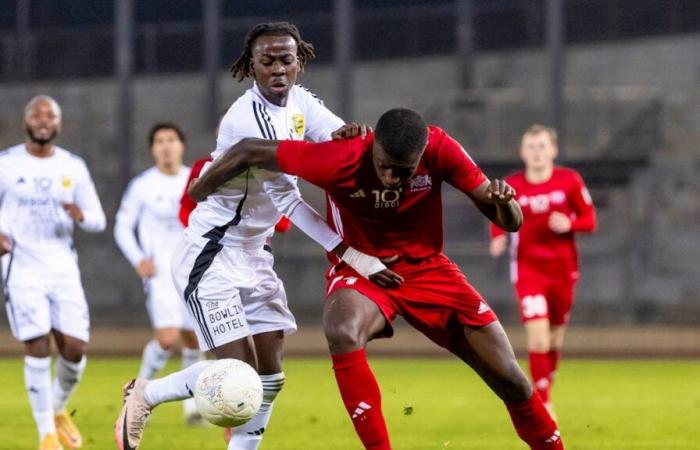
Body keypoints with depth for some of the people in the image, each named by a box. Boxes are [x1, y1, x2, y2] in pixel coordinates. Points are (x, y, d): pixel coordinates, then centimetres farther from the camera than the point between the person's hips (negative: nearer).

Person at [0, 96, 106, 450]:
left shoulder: (73, 167, 7)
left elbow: (98, 220, 9)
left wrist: (82, 216, -14)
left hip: (64, 270, 3)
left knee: (75, 349, -3)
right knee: (38, 349, -12)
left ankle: (58, 410, 27)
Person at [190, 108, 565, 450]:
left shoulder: (439, 150, -20)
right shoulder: (339, 160, -28)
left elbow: (509, 223, -15)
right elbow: (249, 151, -17)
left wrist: (503, 203, -38)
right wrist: (197, 196, -5)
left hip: (426, 267, 2)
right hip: (359, 269, -2)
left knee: (509, 379, -1)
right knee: (342, 333, -38)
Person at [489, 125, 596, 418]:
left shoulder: (570, 181, -4)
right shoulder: (511, 186, -3)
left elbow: (590, 220, 1)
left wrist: (569, 224, -20)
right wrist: (498, 238, -11)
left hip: (562, 269, 2)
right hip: (528, 269, -2)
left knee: (555, 336, 11)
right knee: (537, 332, -17)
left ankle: (546, 384, 35)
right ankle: (544, 404, -14)